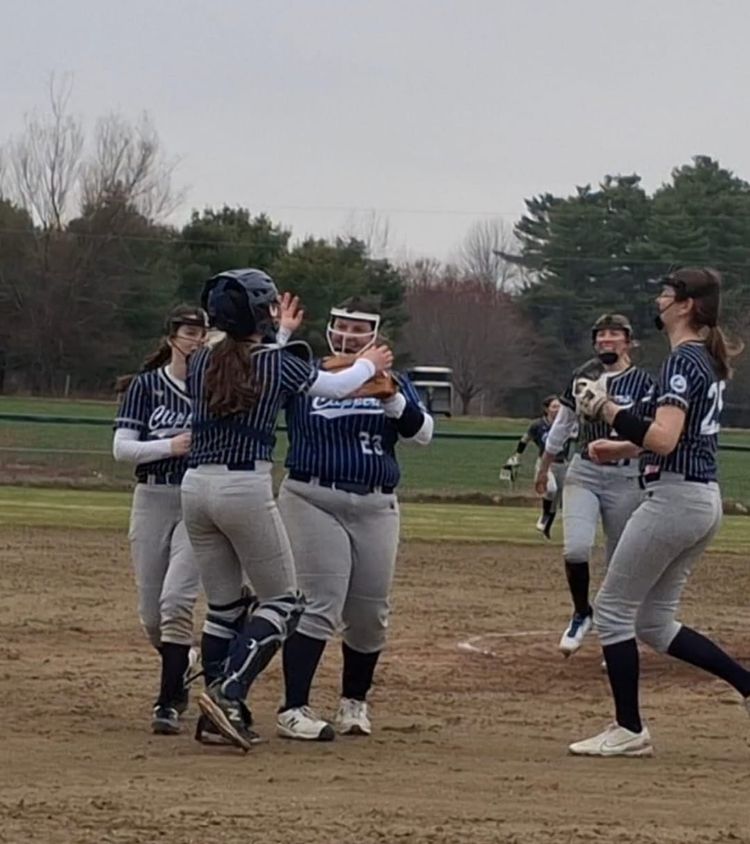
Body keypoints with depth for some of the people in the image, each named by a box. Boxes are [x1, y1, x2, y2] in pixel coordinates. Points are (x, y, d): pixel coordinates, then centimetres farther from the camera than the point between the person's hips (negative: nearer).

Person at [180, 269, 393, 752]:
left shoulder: (201, 363, 7)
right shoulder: (280, 363, -5)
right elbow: (337, 387, 13)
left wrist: (275, 338, 43)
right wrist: (370, 365, 33)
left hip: (196, 486, 6)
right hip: (245, 488, -5)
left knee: (224, 605, 14)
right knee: (283, 601, 5)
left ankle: (223, 712, 12)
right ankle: (227, 693, -11)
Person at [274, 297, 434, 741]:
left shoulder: (392, 381, 10)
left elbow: (423, 432, -1)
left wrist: (393, 399, -18)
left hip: (376, 507, 3)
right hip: (314, 500, -3)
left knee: (370, 613, 8)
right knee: (319, 605, -14)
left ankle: (354, 701, 28)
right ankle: (294, 709, -15)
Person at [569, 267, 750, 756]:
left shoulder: (684, 360, -15)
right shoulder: (710, 360, 15)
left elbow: (664, 440, -25)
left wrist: (608, 410, -19)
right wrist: (623, 448, 25)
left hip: (675, 497, -10)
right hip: (707, 500, 10)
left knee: (613, 609, 1)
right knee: (654, 621, 15)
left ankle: (629, 731, 3)